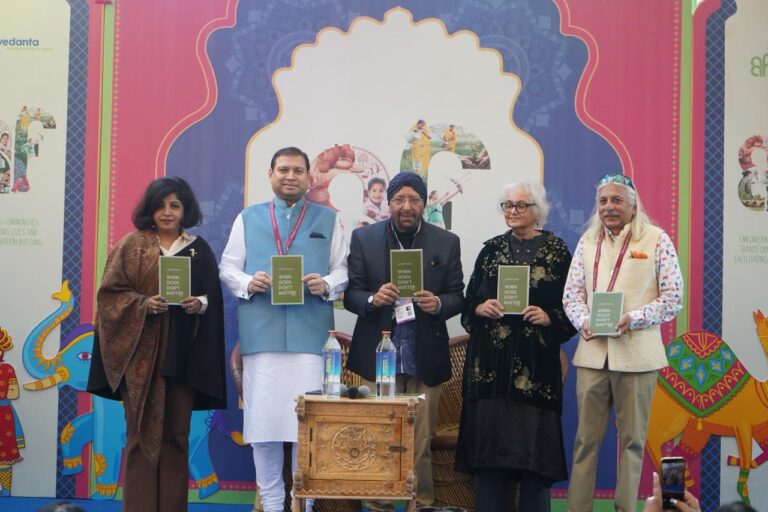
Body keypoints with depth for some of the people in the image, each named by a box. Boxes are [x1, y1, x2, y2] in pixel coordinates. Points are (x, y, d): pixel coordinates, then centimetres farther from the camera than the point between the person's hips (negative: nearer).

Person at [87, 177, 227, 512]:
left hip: (182, 355, 2)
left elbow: (214, 298, 10)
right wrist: (143, 304, -16)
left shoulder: (199, 250, 11)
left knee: (176, 433, 4)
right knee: (142, 431, -1)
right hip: (140, 352, -2)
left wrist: (201, 304, -12)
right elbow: (110, 292, 0)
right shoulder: (131, 245, 5)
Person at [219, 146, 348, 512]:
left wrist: (326, 285, -13)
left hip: (310, 334, 0)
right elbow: (227, 267, 9)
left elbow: (342, 269, 7)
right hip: (261, 333, 1)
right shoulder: (248, 218, 14)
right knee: (263, 417, 2)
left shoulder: (328, 220, 12)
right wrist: (247, 283, -10)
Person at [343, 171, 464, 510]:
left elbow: (457, 297, 7)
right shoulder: (364, 238, 5)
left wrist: (438, 304, -15)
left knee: (421, 442, 5)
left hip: (426, 358, 0)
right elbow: (351, 295, 3)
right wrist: (373, 299, -19)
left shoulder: (447, 242, 6)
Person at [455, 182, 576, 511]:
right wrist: (480, 308, -6)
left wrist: (549, 318, -13)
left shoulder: (557, 251, 4)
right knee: (488, 439, 1)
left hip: (535, 363, -2)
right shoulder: (492, 249, 12)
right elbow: (469, 301, 14)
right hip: (491, 360, 2)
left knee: (533, 439, -2)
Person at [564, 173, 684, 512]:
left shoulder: (656, 240, -1)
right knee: (586, 438, 6)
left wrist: (633, 318, -16)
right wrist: (584, 321, -9)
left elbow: (673, 298, -4)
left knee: (632, 439, 6)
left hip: (636, 354, -3)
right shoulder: (587, 242, 11)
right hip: (592, 351, 3)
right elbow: (572, 294, 11)